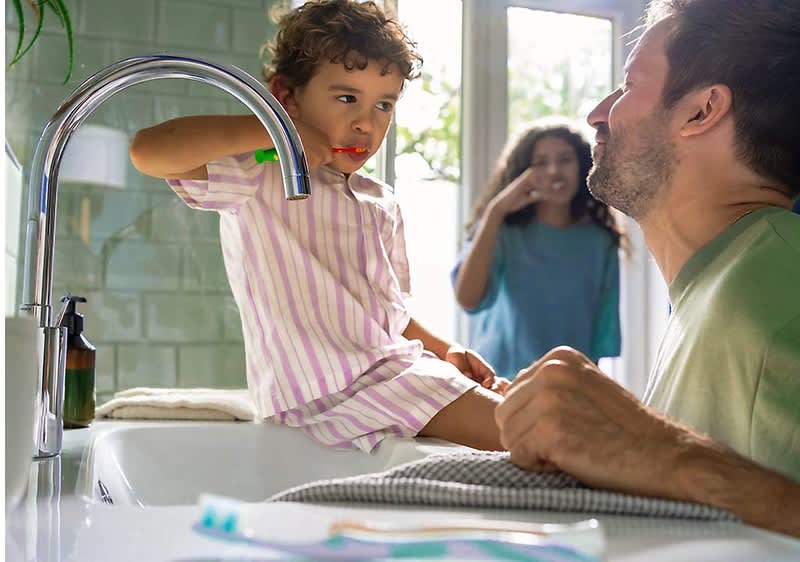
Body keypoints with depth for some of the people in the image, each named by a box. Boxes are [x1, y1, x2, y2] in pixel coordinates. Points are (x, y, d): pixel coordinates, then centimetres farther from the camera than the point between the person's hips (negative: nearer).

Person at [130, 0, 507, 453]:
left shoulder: (382, 204, 18)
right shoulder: (257, 181, -7)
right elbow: (149, 151, -23)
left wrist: (443, 349, 9)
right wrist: (272, 130, -21)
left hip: (403, 365, 9)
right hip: (343, 388, -9)